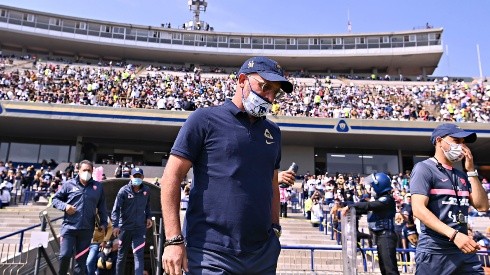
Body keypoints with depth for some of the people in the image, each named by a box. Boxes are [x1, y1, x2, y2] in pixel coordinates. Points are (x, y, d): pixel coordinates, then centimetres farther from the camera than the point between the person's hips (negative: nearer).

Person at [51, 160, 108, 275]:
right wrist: (64, 206, -9)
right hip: (69, 226, -1)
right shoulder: (69, 184, 3)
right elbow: (55, 199, 10)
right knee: (65, 255, -8)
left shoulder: (98, 186, 6)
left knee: (82, 260, 8)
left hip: (87, 229, 1)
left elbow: (102, 206, 11)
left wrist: (103, 223, 6)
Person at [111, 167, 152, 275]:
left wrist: (148, 217, 5)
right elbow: (116, 209, -12)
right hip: (125, 227, -1)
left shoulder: (146, 190, 3)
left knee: (139, 255, -5)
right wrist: (115, 225, -20)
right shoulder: (124, 190, -8)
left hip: (140, 228, 1)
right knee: (122, 255, 14)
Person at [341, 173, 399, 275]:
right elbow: (366, 209, 18)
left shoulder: (387, 199, -15)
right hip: (380, 236, 10)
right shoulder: (380, 199, 16)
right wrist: (350, 209, 7)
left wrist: (350, 206, -24)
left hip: (386, 236, -10)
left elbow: (368, 205, -27)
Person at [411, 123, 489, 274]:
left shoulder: (462, 175, 16)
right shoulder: (424, 168, -7)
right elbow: (418, 209, -17)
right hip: (434, 252, -7)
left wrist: (471, 170, 4)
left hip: (464, 252, 7)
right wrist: (454, 234, -25)